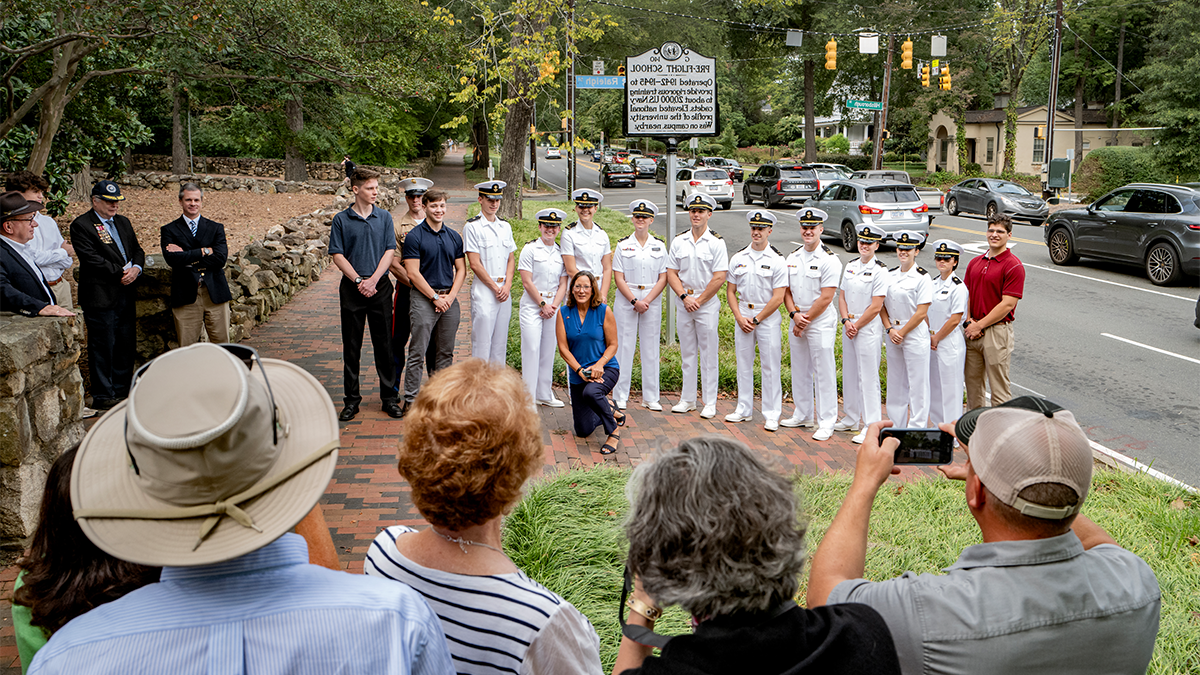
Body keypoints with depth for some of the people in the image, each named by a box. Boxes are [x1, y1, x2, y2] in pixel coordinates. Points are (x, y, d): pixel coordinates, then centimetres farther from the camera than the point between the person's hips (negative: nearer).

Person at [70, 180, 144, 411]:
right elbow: (92, 259, -16)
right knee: (102, 346, -2)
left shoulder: (123, 223, 17)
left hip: (126, 294, 7)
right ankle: (102, 396, 6)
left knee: (126, 345, 11)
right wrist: (122, 273, -14)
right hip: (100, 296, -7)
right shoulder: (81, 225, -7)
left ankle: (122, 390, 23)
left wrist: (136, 268, -6)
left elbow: (137, 250, 16)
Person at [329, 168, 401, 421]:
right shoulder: (341, 220, 2)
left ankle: (389, 397, 13)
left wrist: (373, 280, -11)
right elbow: (337, 256, -2)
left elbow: (389, 251, 1)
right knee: (351, 346, 4)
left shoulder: (384, 217, 7)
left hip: (380, 287, 1)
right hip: (352, 289, -1)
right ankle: (351, 400, 12)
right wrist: (359, 281, -11)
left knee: (384, 344, 4)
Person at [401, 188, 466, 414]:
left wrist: (450, 295, -3)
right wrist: (435, 297, -11)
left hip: (449, 298, 5)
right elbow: (413, 273, -9)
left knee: (446, 352, 9)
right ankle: (410, 400, 0)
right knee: (417, 352, -5)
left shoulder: (454, 237, 12)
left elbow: (461, 270, 11)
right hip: (423, 297, -5)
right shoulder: (414, 236, -4)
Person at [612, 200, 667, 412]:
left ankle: (650, 397, 12)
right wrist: (634, 301, -13)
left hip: (652, 301, 2)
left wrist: (647, 300, -10)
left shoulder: (659, 246, 7)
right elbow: (618, 278, -2)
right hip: (626, 300, -1)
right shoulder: (623, 245, 3)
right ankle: (620, 396, 6)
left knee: (651, 347, 4)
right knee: (624, 345, -1)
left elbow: (663, 278, 3)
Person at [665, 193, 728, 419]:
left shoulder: (717, 243, -4)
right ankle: (687, 399, 19)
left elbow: (719, 278, -9)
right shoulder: (678, 242, 7)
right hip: (683, 302, 4)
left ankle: (710, 403, 5)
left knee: (708, 354, -1)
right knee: (687, 352, 10)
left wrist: (699, 301, -10)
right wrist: (684, 297, -8)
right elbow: (671, 273, 6)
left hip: (708, 303, -4)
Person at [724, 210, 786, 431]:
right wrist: (739, 317, -4)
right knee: (743, 363, 10)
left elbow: (778, 298, -9)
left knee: (770, 366, -2)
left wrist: (756, 319, -11)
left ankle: (772, 415, 6)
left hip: (768, 317, -4)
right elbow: (730, 291, 8)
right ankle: (744, 409, 22)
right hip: (742, 315, 4)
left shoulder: (777, 260, -6)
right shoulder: (738, 258, 6)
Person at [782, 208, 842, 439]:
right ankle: (803, 415, 27)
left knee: (824, 373, -2)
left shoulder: (829, 260, -11)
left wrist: (805, 320, -11)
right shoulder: (793, 257, 9)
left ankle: (826, 422, 4)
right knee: (799, 370, 14)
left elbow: (825, 298, -14)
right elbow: (786, 290, 10)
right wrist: (794, 314, -7)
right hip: (797, 321, 7)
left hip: (820, 323, -6)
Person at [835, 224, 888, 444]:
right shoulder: (850, 266, 10)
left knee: (868, 377, -4)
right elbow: (842, 296, 10)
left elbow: (876, 306, -14)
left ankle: (871, 426, 2)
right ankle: (850, 419, 27)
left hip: (868, 329, -7)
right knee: (849, 373, 14)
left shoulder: (880, 271, -10)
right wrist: (846, 321, -5)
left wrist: (856, 325, -11)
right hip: (849, 327, 7)